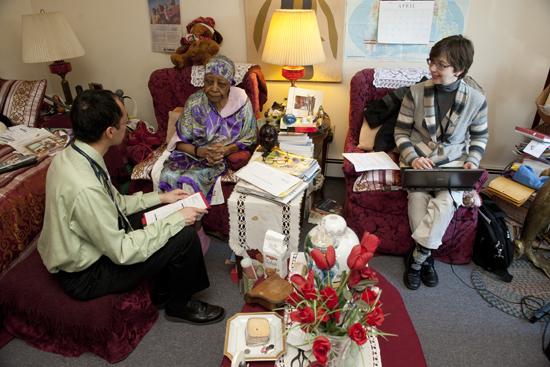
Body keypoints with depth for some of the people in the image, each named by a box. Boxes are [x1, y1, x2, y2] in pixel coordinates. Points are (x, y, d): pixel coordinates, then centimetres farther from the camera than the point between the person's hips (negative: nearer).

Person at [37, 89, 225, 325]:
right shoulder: (85, 188, -37)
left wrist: (161, 198, 6)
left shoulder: (71, 154, -6)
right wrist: (176, 219, -22)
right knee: (184, 236, -16)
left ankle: (163, 293, 25)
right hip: (84, 278, -9)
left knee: (163, 215, 10)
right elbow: (122, 253, -28)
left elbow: (114, 203, 7)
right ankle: (179, 307, 12)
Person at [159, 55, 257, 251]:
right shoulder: (194, 102, -4)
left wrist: (226, 150, -19)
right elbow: (180, 141, -4)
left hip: (225, 156, -2)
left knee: (191, 180, -29)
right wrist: (202, 151, -23)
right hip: (193, 152, 3)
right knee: (169, 175, -25)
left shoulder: (242, 102, -6)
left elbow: (249, 139, -1)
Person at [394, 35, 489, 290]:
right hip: (418, 159, 0)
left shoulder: (476, 100, -1)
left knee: (448, 200, -30)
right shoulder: (416, 93, -3)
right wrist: (412, 158, -15)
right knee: (418, 195, -29)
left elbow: (480, 136, 13)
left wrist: (472, 160, -6)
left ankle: (416, 256, -13)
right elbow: (401, 132, 1)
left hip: (453, 162, 0)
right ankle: (425, 256, -7)